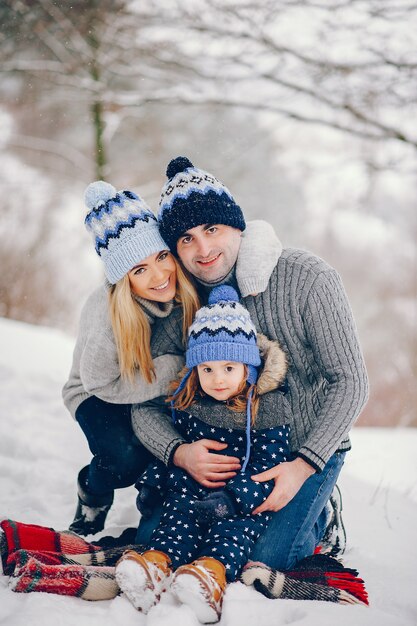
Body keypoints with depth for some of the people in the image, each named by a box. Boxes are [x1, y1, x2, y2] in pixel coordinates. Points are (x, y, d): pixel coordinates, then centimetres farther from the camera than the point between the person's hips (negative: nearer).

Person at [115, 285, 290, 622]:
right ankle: (158, 562, -53)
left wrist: (230, 498, -26)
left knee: (238, 523, -32)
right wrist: (156, 480, -1)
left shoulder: (267, 409, -8)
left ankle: (213, 570, -58)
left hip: (247, 499, -3)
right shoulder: (187, 404, 5)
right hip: (197, 490, 3)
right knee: (181, 510, -26)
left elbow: (268, 466, -13)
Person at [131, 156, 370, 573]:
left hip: (309, 449, -4)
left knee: (262, 561, -20)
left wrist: (303, 467, -26)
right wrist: (179, 453, -27)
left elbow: (350, 382, -16)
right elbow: (146, 404, -5)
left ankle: (318, 518, 12)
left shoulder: (307, 279, -17)